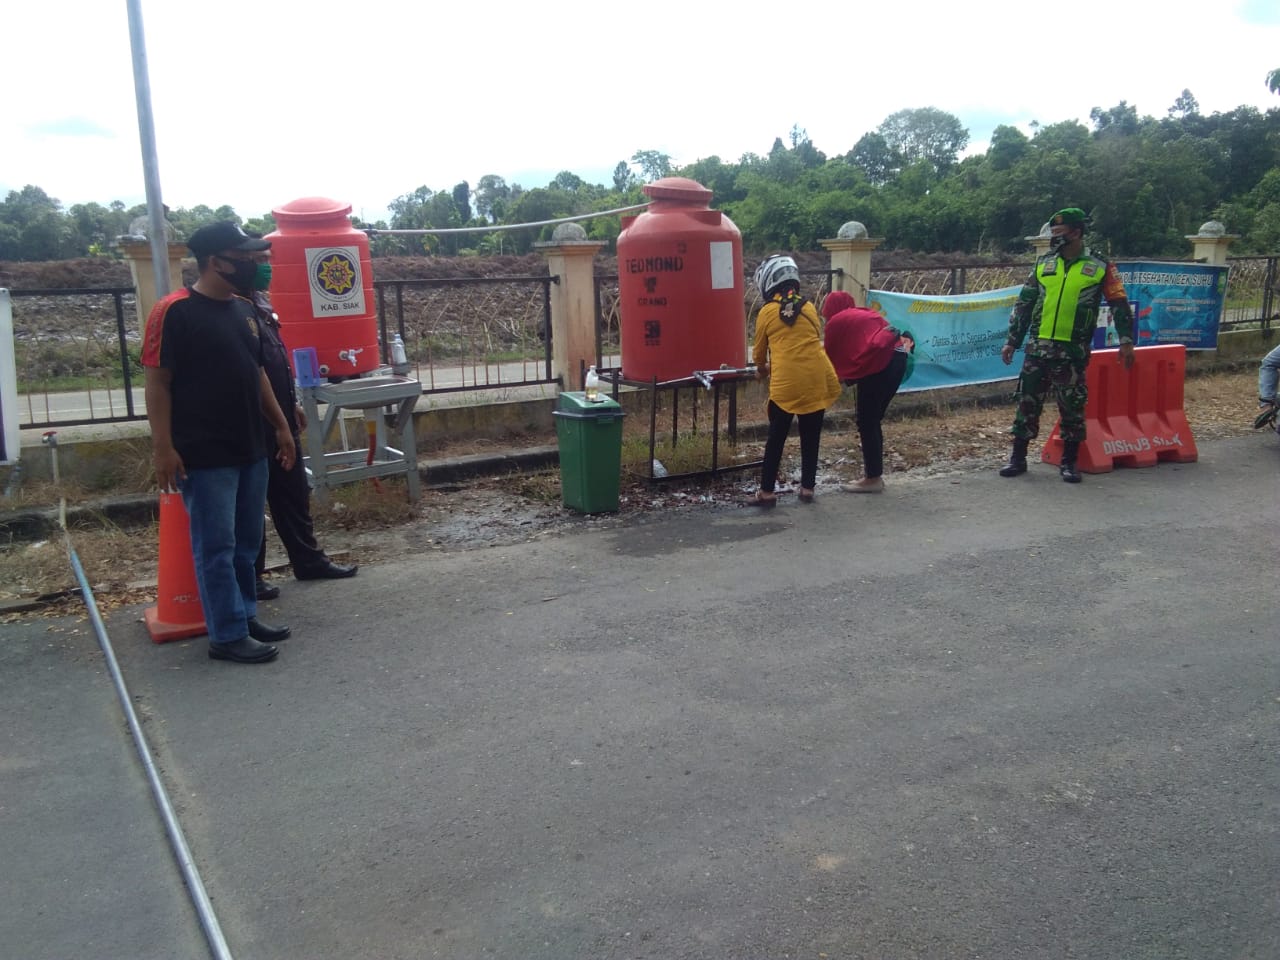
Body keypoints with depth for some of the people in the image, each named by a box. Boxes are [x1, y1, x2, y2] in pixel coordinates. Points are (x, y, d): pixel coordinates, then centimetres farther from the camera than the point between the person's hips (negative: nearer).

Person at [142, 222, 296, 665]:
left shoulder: (244, 309, 12)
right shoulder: (175, 311, -12)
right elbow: (157, 382, -13)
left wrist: (281, 425, 18)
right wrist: (163, 447, -17)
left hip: (250, 450, 8)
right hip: (204, 456, -8)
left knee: (246, 541, 14)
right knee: (216, 546, -1)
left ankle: (245, 615, 27)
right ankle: (228, 635, 6)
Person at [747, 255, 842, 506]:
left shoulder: (767, 312, 5)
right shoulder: (809, 308, 12)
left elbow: (760, 351, 16)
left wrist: (762, 370, 39)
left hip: (786, 382, -2)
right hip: (817, 379, 3)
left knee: (776, 437, 7)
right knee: (810, 437, 14)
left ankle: (767, 491, 9)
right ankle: (807, 488, 19)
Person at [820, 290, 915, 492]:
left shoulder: (837, 321, 9)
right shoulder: (864, 314, 29)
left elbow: (830, 356, 18)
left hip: (878, 363, -8)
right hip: (896, 359, 8)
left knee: (866, 422, 0)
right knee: (873, 420, 16)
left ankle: (873, 478, 2)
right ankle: (875, 474, 20)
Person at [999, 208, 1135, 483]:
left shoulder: (1099, 267, 1)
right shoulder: (1043, 264, 9)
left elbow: (1120, 305, 2)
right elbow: (1023, 304, 12)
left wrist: (1126, 341, -6)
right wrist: (1012, 341, 9)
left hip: (1073, 351, -3)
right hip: (1038, 348, 3)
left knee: (1072, 408, 3)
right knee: (1027, 402, 4)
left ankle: (1069, 462, 14)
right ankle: (1018, 458, 13)